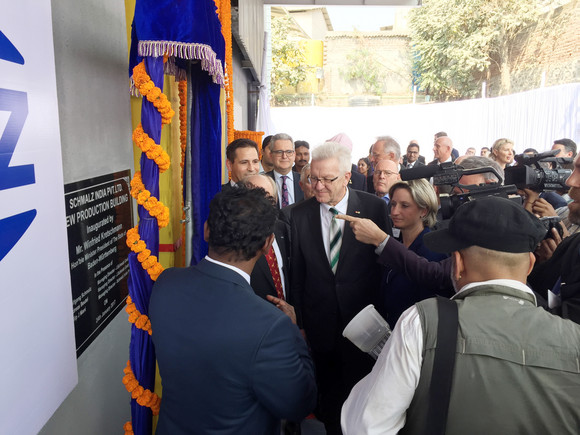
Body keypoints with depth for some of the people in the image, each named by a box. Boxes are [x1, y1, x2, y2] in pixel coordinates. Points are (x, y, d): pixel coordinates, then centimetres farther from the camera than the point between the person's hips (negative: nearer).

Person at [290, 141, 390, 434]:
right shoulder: (300, 214, -4)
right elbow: (297, 274, -1)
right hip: (320, 325, 2)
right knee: (328, 392, 18)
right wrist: (299, 323, 1)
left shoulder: (374, 207, -9)